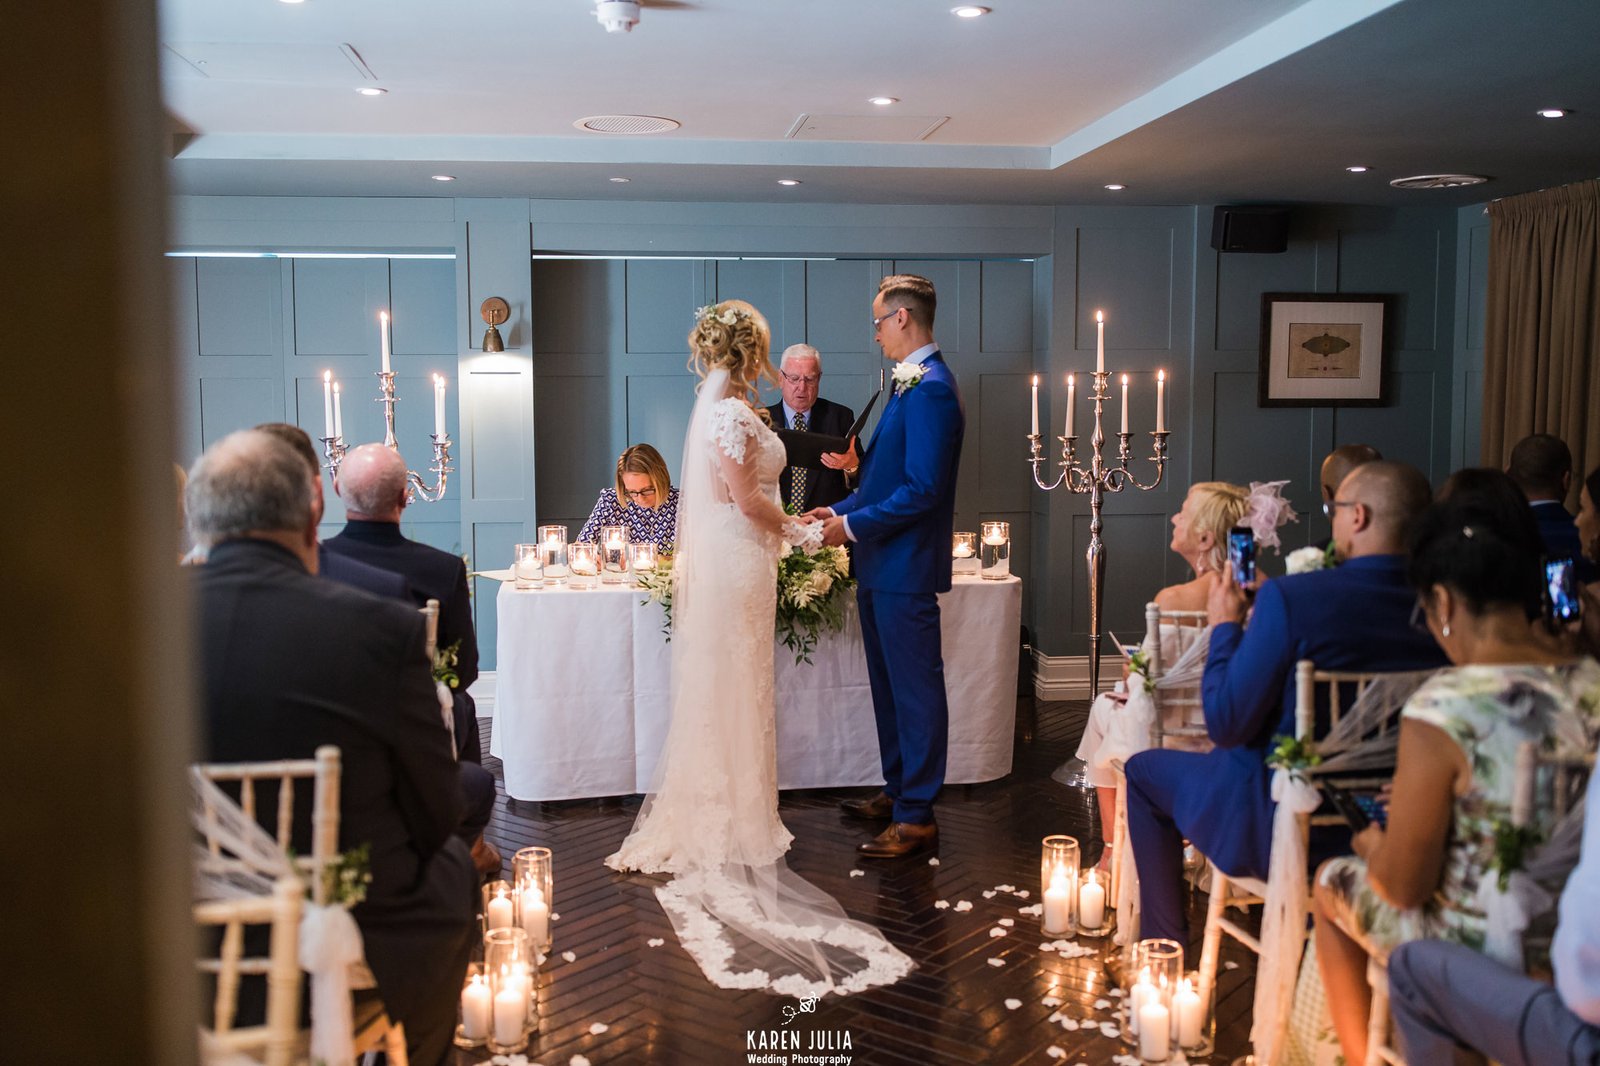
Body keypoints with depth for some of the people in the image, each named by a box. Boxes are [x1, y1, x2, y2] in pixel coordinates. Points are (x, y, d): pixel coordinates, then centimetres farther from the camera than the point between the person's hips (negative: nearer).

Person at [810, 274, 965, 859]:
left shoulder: (930, 389, -18)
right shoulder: (912, 383, 13)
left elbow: (922, 489, -23)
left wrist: (854, 525, -17)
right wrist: (842, 508, 11)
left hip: (906, 569, -10)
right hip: (883, 568, 10)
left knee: (916, 690, -1)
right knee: (890, 684, 19)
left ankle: (917, 817, 9)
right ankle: (897, 792, 32)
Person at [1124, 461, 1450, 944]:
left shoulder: (1290, 596, -26)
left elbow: (1225, 725, -20)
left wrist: (1226, 626, -5)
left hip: (1280, 830, -6)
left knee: (1144, 770, 18)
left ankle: (1165, 944, 28)